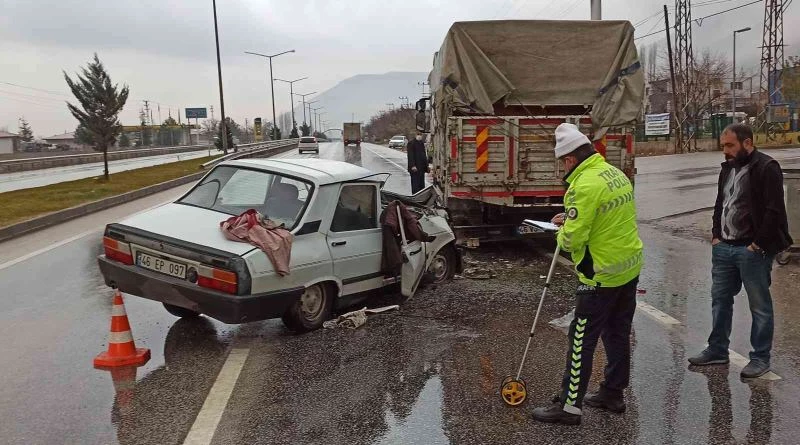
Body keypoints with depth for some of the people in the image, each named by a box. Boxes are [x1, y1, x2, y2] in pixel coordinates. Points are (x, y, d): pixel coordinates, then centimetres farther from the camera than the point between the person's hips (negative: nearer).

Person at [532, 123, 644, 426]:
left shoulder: (584, 186, -21)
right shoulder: (617, 174, 7)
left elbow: (573, 239, -23)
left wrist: (562, 235, 0)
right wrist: (571, 218, 13)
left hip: (601, 275, -9)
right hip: (630, 267, 9)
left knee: (582, 340, 0)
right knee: (618, 333, 18)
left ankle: (569, 405, 7)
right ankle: (612, 394, 31)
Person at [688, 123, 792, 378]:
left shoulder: (767, 168, -12)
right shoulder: (728, 167, 12)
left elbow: (774, 211, -17)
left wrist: (758, 245, -16)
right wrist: (716, 235, 10)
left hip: (752, 250, -8)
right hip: (723, 248, 8)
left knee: (760, 306, 5)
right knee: (720, 300, 14)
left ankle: (760, 358, 16)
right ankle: (717, 350, 26)